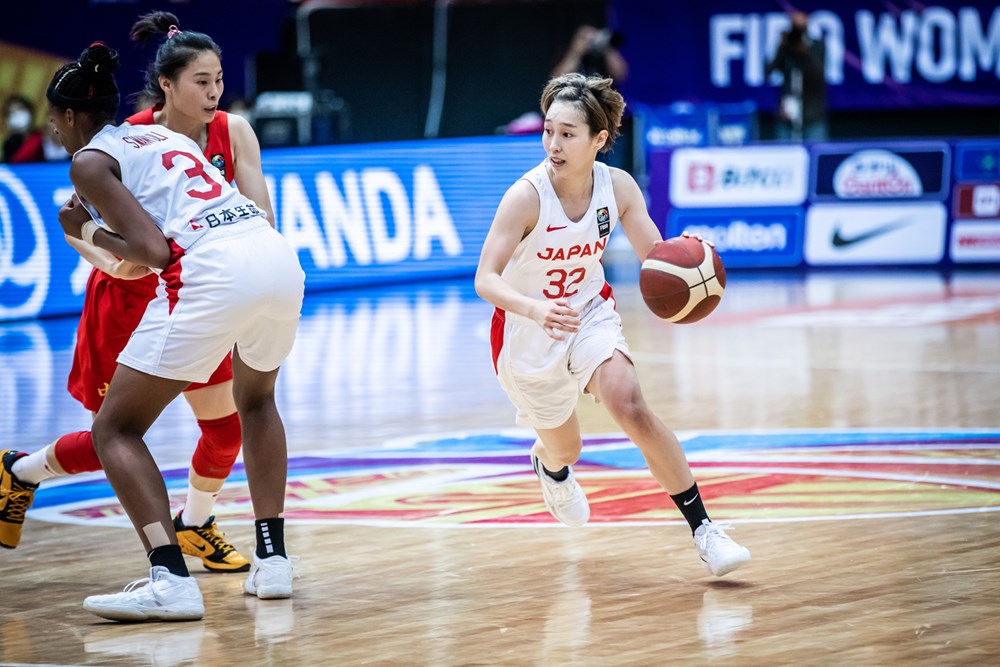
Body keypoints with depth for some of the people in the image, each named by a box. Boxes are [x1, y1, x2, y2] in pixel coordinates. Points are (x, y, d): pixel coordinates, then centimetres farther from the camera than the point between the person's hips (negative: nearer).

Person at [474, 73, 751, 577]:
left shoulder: (617, 186, -15)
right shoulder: (527, 196, -27)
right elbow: (486, 280, -30)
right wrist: (536, 310, -51)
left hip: (590, 313, 2)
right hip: (526, 332, -1)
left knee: (631, 409, -26)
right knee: (565, 449, 15)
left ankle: (704, 531, -21)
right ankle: (547, 464, 58)